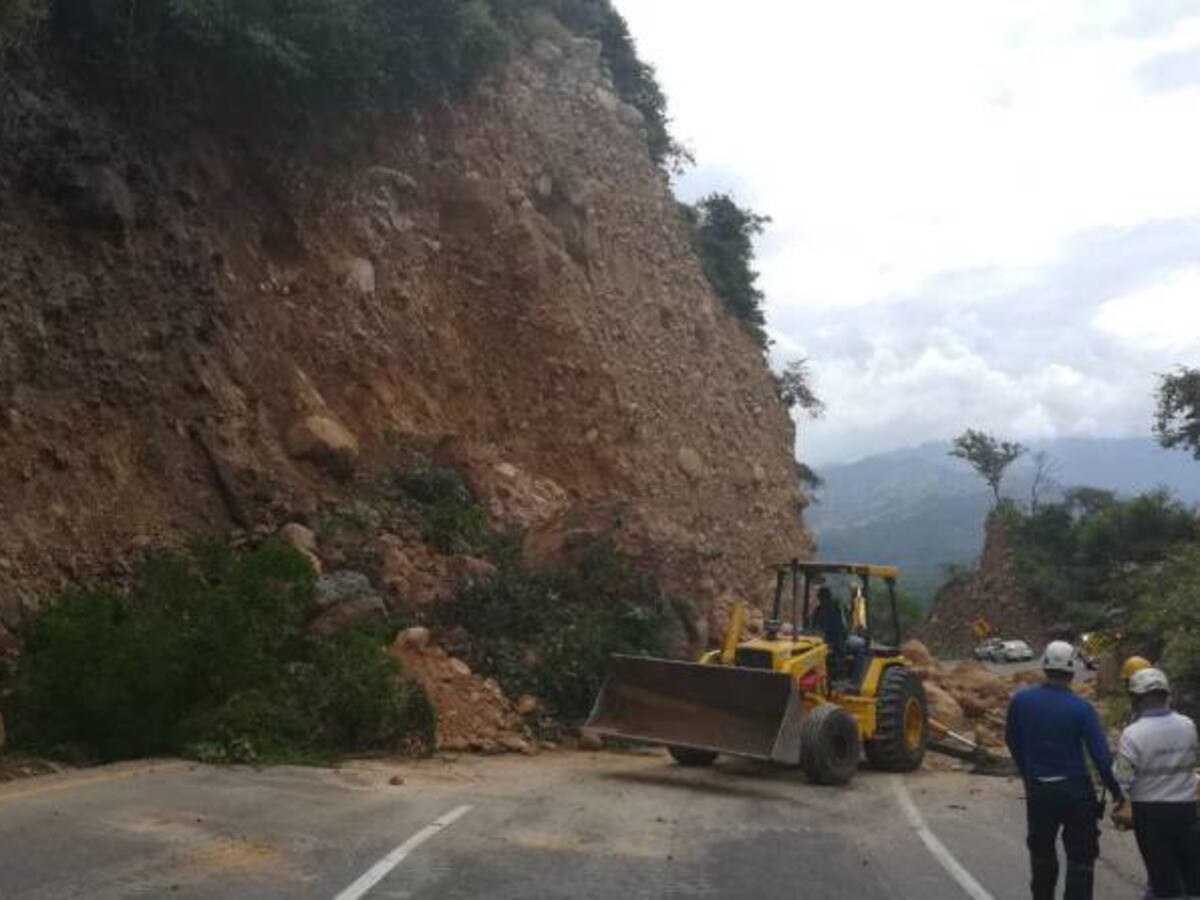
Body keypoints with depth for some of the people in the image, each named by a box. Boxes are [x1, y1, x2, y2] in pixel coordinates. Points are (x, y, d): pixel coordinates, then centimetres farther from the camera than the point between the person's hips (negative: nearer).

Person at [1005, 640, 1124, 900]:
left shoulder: (1021, 701, -4)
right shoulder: (1082, 709, -12)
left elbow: (1012, 741, 9)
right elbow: (1101, 756, -13)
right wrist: (1117, 793, -3)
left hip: (1037, 791, 3)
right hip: (1075, 791, -3)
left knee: (1042, 854, 19)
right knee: (1080, 859, 6)